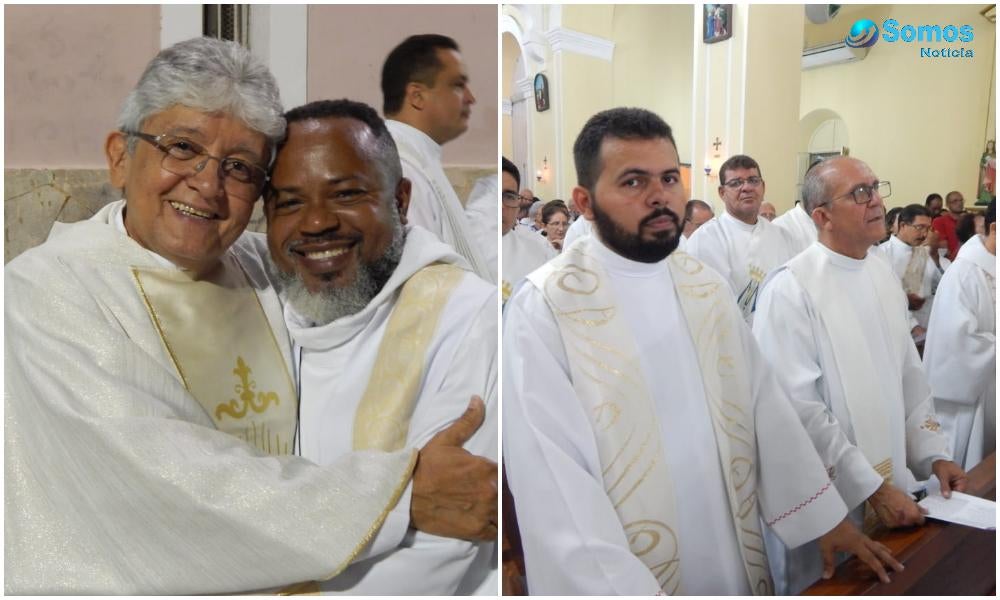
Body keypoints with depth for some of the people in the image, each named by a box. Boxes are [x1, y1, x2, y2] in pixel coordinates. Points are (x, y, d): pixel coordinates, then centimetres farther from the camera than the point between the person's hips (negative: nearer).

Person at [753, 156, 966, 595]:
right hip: (825, 500, -7)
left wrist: (933, 454, 5)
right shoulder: (791, 289, -20)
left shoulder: (883, 273, 4)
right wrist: (870, 488, -21)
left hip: (890, 485, 7)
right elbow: (798, 409, -23)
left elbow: (909, 374, 12)